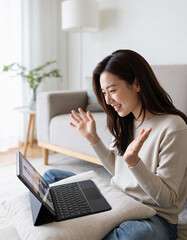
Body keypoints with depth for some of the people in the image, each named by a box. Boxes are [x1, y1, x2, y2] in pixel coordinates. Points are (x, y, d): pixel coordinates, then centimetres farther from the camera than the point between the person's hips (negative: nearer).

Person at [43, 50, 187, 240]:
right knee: (51, 176, 10)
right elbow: (117, 169, 9)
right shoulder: (125, 121, 3)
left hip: (155, 216, -6)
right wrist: (93, 138, 1)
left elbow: (166, 199, -19)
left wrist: (133, 162, -33)